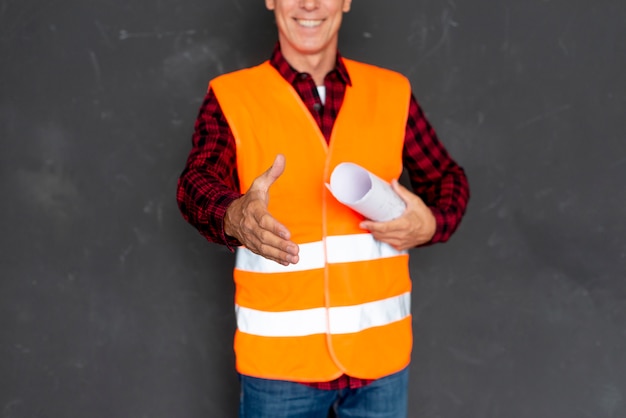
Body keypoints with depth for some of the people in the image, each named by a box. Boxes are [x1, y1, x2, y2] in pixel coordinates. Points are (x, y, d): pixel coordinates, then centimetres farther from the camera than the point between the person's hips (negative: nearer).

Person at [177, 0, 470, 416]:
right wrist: (235, 217, -41)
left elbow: (447, 177, 12)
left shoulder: (392, 92, 4)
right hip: (279, 355, -2)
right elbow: (199, 182, -18)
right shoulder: (231, 97, -4)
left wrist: (433, 223, -11)